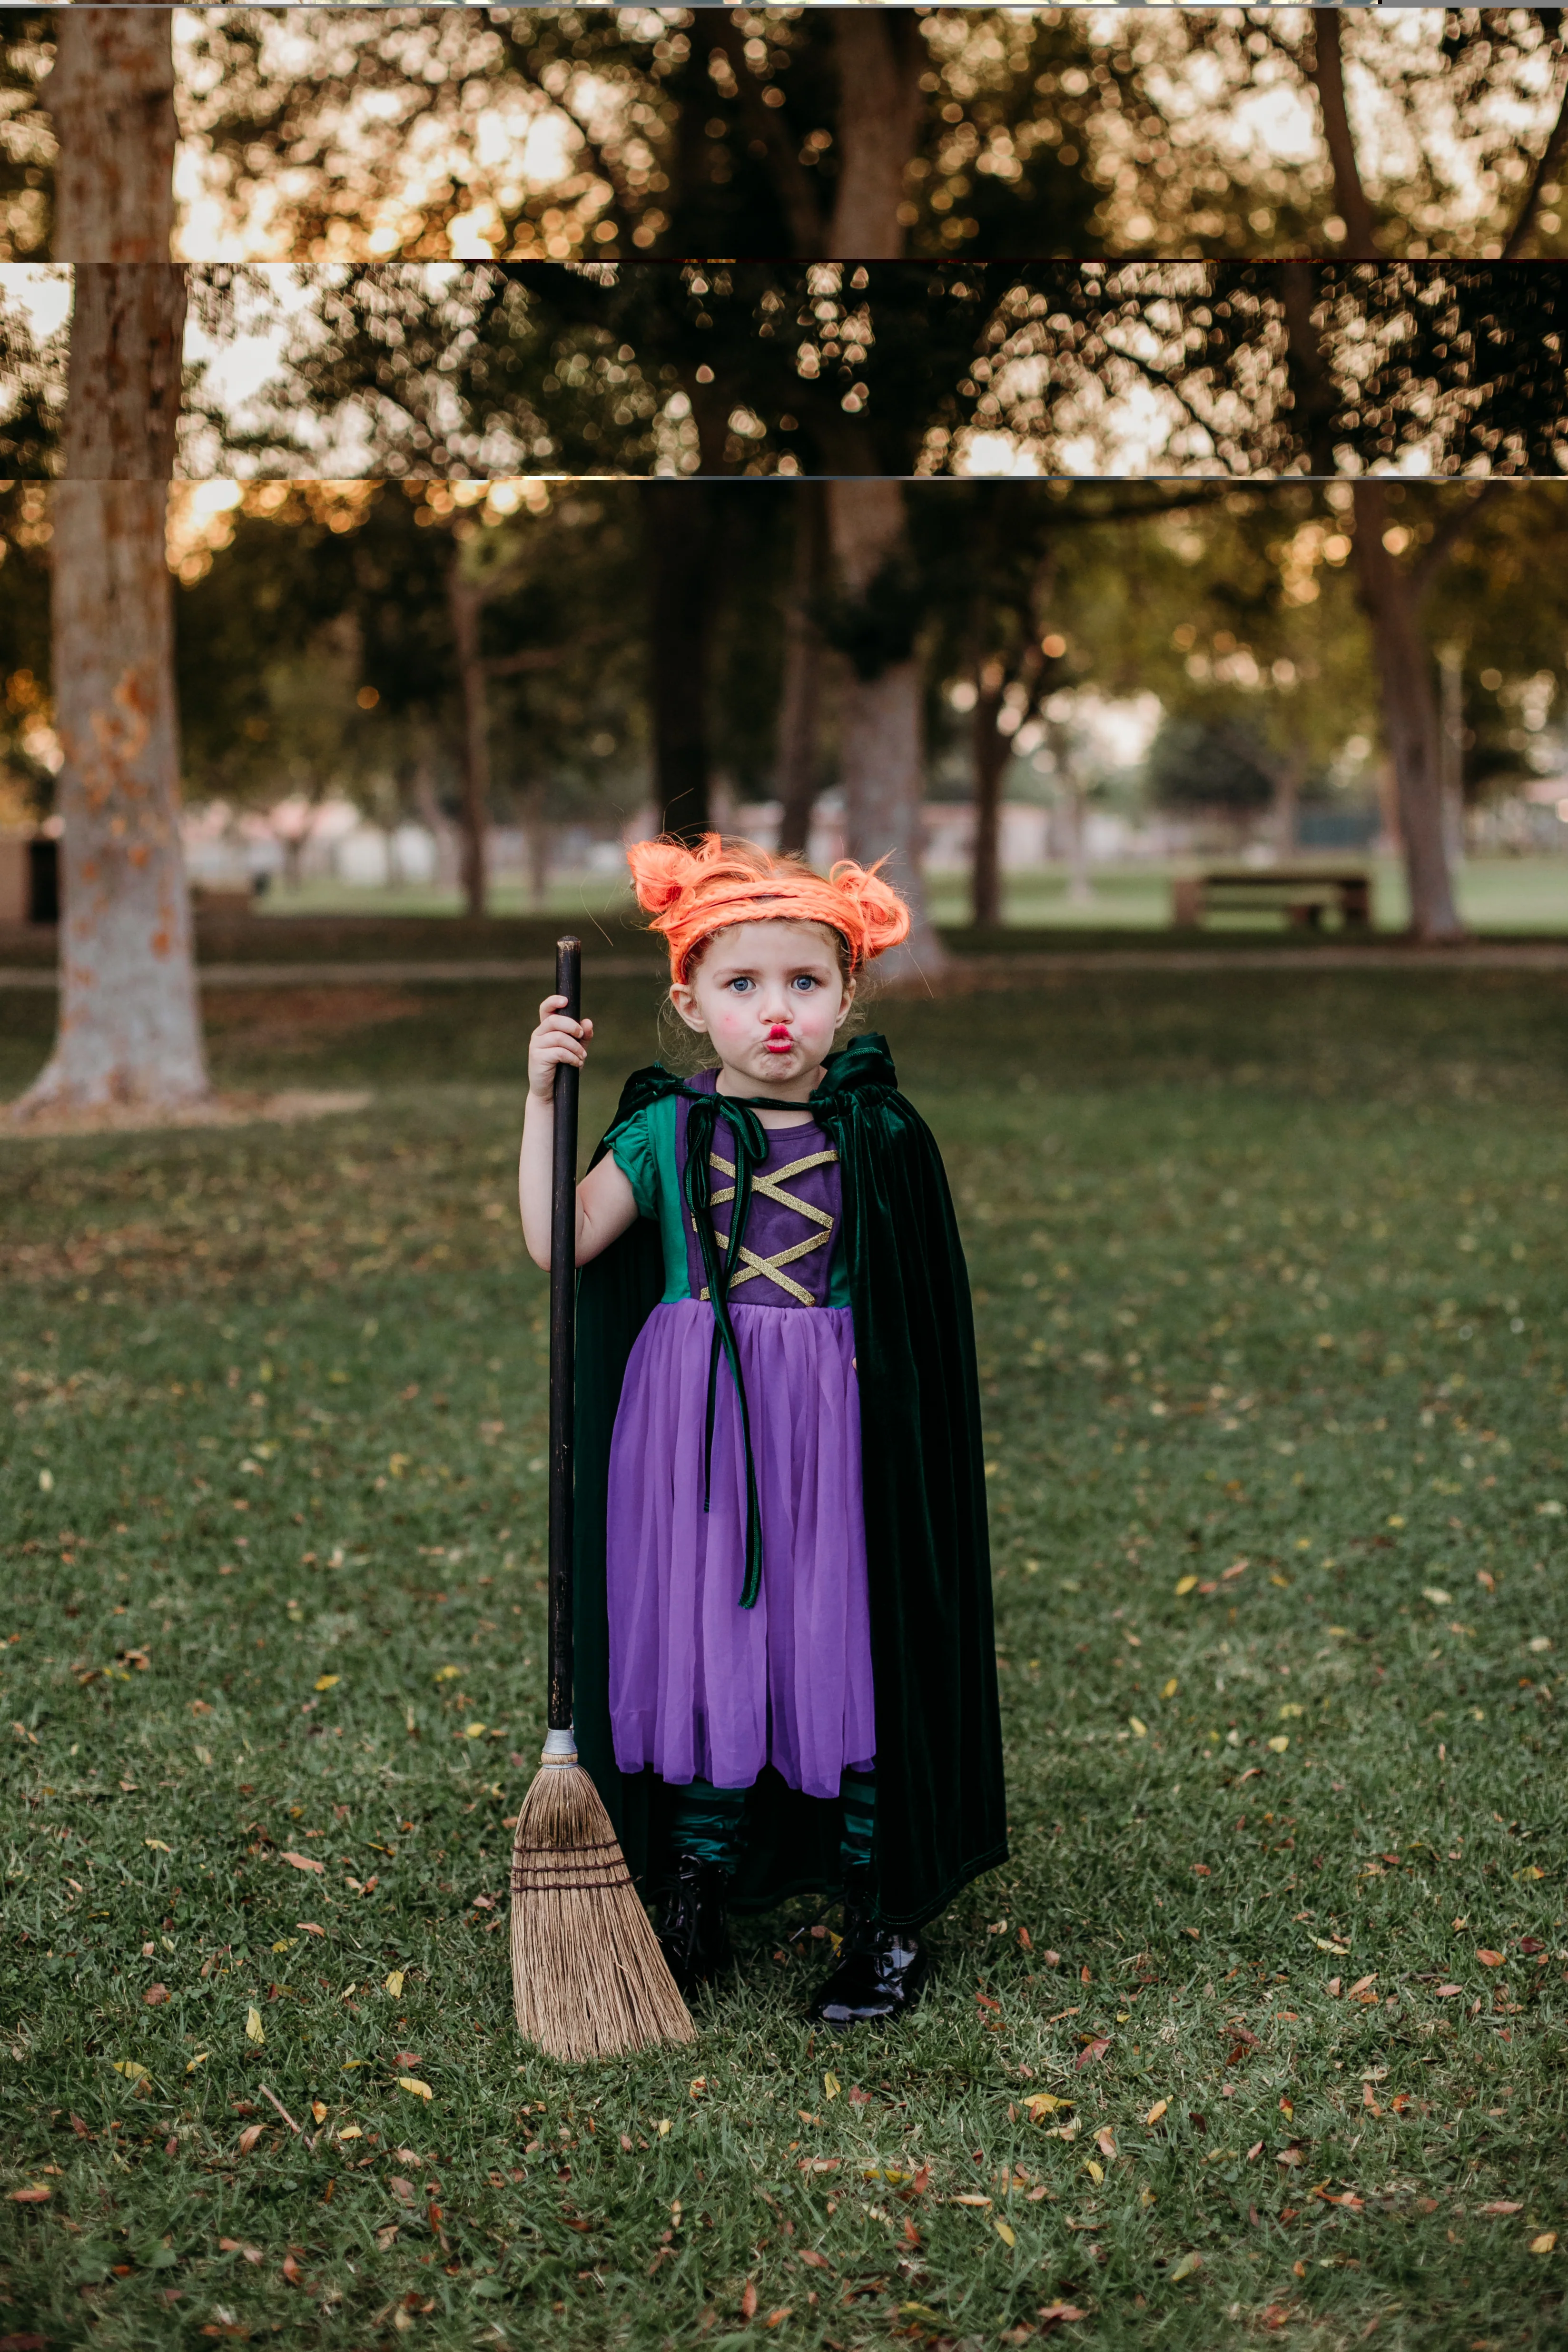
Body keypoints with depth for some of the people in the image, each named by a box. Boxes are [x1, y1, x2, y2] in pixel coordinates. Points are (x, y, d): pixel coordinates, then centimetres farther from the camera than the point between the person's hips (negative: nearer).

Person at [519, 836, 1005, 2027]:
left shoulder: (880, 1136, -1)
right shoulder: (667, 1131, 0)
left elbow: (923, 1316, 3)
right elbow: (557, 1241, -8)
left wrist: (912, 1432, -1)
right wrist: (544, 1098, -13)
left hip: (833, 1430, -1)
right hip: (695, 1424, 1)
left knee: (843, 1648, 3)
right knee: (700, 1647, 7)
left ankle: (887, 1912, 16)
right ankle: (695, 1905, 22)